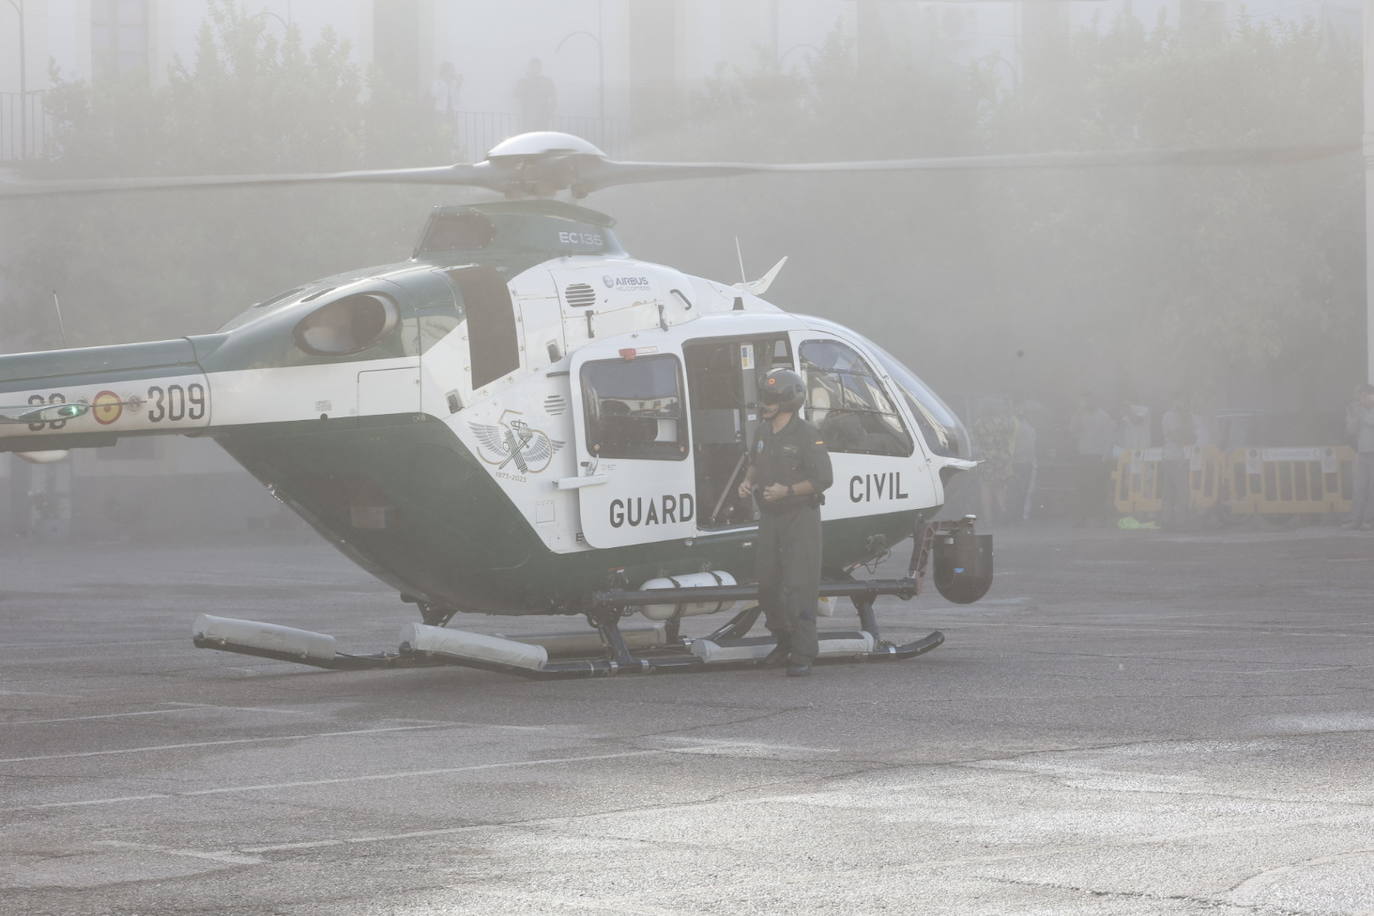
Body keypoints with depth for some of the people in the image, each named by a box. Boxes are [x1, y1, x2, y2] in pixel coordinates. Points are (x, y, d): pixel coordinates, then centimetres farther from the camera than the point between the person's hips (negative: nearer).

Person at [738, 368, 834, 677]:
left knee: (798, 588, -11)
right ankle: (784, 641, 30)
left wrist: (788, 491, -23)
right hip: (770, 518, 7)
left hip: (800, 517, -7)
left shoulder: (807, 436, -13)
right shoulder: (764, 431, 9)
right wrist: (749, 482, 5)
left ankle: (802, 655, -9)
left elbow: (824, 479, -14)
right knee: (767, 587, 11)